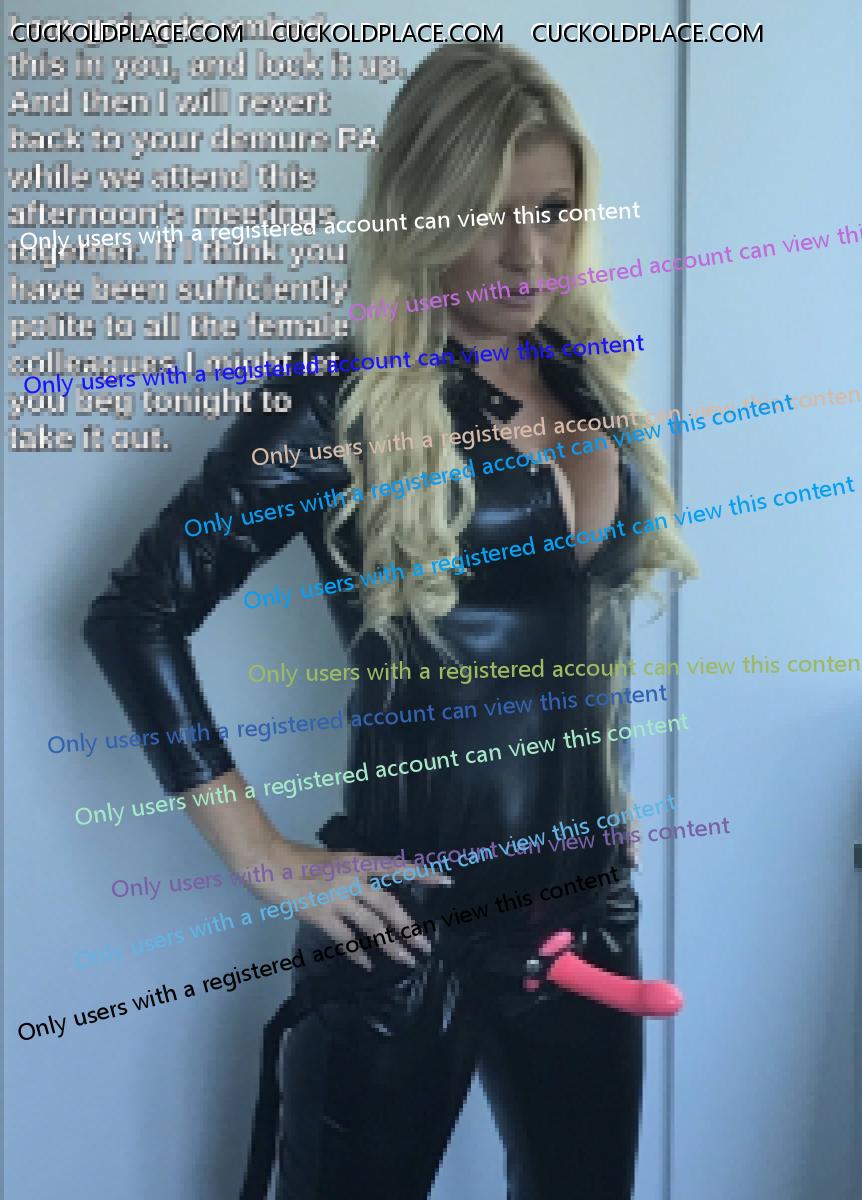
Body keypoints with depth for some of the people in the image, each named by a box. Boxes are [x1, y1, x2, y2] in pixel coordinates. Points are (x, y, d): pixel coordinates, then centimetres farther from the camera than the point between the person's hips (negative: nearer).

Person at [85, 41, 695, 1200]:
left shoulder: (591, 379, 4)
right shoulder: (345, 402, -13)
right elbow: (135, 614, -13)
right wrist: (263, 855, -13)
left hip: (592, 908, 6)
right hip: (412, 928, -5)